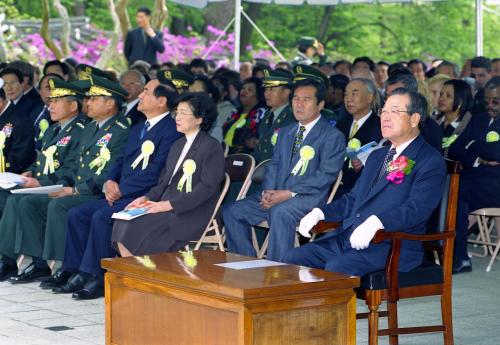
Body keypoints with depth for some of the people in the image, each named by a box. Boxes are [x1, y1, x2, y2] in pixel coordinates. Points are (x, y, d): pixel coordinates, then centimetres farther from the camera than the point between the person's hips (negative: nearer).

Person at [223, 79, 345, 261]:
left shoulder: (333, 136, -1)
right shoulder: (285, 132, 23)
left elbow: (326, 174, -11)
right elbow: (274, 165, 19)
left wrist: (289, 193, -18)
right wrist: (268, 191, -4)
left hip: (308, 198, -7)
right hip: (275, 193, 7)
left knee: (281, 213, -38)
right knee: (231, 211, -8)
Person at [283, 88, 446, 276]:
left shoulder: (431, 161, -2)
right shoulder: (377, 156, 27)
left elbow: (417, 208, -17)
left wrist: (376, 222, -33)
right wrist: (320, 213, 8)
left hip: (392, 245, -8)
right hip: (347, 238, 8)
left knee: (336, 268, -33)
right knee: (293, 259, -9)